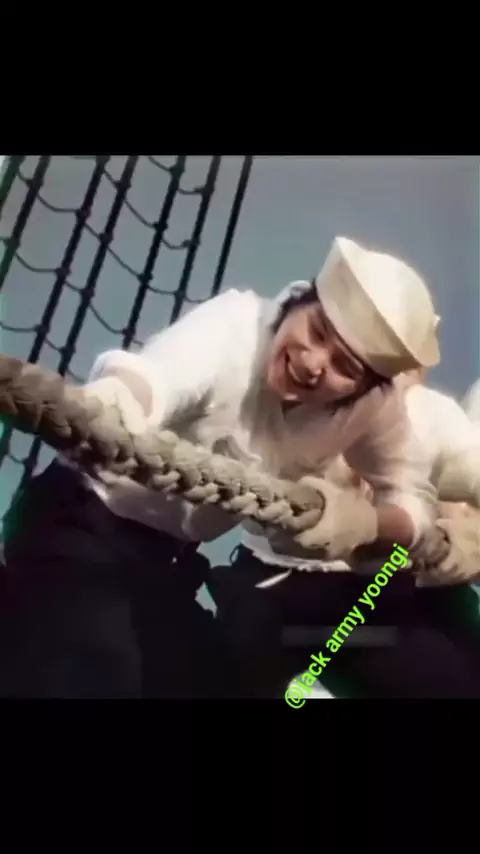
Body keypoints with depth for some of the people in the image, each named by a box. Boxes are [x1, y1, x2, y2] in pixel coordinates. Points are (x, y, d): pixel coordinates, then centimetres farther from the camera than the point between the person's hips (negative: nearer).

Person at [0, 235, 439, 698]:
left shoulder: (372, 404, -9)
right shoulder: (235, 324, -24)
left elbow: (416, 499, -6)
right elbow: (144, 381, -43)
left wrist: (362, 521, -30)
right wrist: (108, 404, -68)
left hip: (172, 556, 6)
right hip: (87, 520, -6)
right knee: (84, 676, -27)